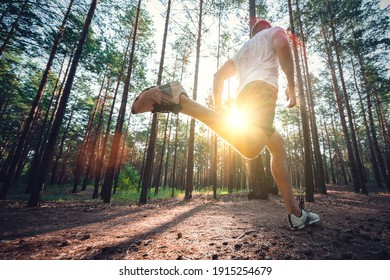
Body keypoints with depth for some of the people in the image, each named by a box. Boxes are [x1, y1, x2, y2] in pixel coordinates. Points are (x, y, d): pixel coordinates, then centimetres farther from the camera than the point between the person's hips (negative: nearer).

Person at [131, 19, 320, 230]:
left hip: (243, 97, 8)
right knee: (249, 148, -33)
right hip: (261, 87, -7)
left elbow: (219, 75, 28)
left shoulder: (242, 50, 42)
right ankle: (180, 100, -36)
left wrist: (218, 106, 21)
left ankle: (295, 213, 14)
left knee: (277, 145, 17)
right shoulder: (274, 30, 26)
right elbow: (282, 45, -1)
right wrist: (291, 85, 4)